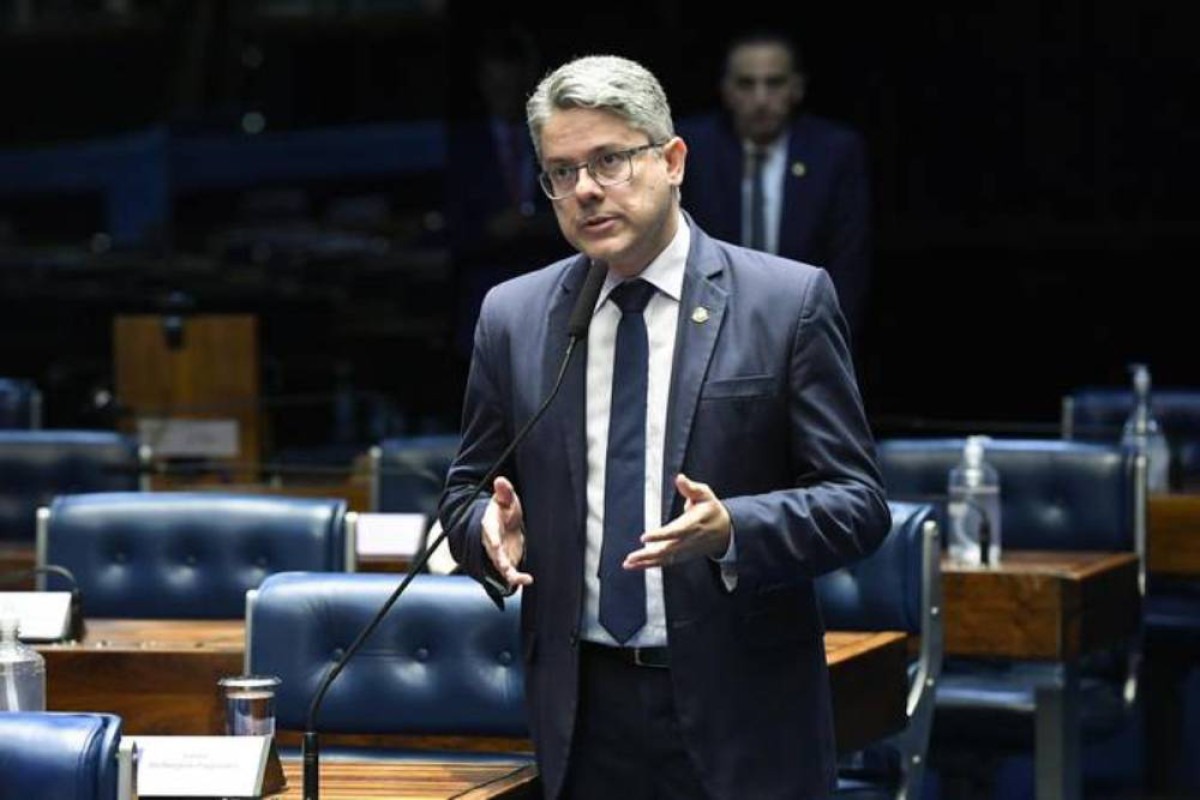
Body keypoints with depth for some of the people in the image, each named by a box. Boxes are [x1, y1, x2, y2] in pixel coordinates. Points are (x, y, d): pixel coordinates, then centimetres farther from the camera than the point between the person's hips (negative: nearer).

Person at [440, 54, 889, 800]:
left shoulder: (789, 302, -3)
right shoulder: (513, 317, 7)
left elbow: (857, 501, -5)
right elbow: (466, 492, 15)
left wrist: (731, 531, -22)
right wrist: (492, 530, -9)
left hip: (740, 716, -3)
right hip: (584, 714, 3)